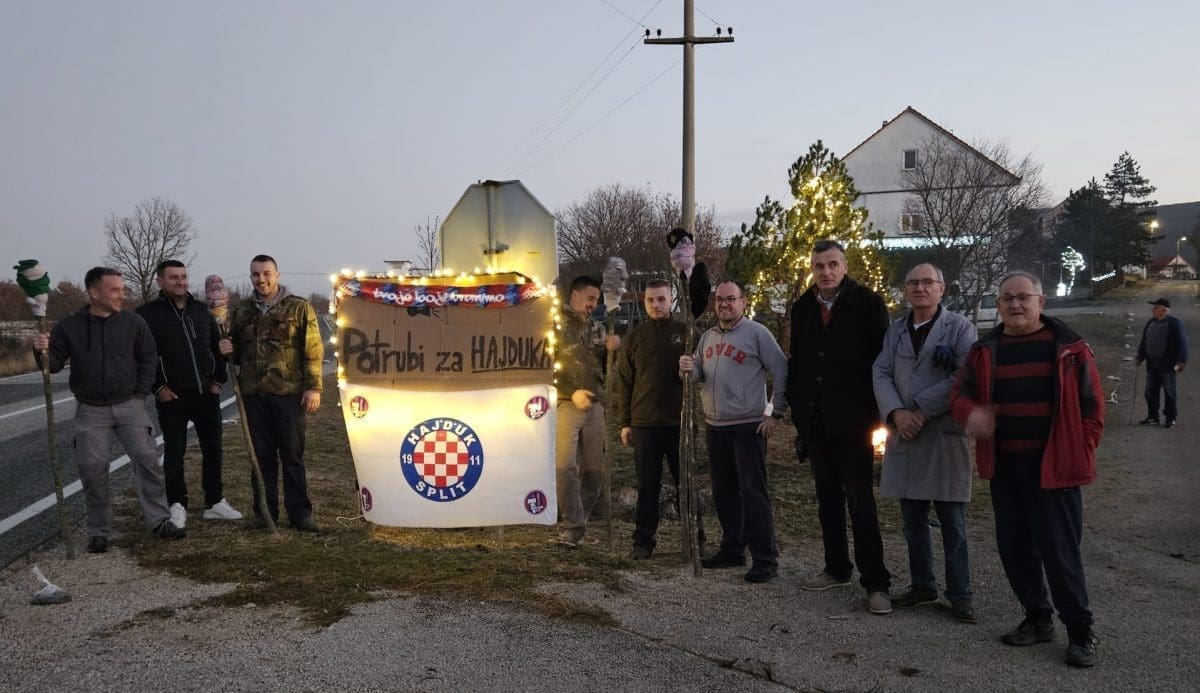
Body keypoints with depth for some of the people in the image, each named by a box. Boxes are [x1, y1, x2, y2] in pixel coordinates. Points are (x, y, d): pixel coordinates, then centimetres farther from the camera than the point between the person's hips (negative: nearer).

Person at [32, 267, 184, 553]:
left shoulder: (133, 322, -1)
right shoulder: (69, 326, -2)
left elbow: (148, 359, 7)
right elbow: (55, 364, 2)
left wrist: (140, 394, 1)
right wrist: (42, 351, -20)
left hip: (129, 405, 0)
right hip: (90, 410, 0)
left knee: (146, 459, -7)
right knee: (92, 468, 0)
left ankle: (159, 520, 4)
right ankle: (99, 531, 14)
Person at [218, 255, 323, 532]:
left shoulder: (299, 307, 0)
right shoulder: (241, 311, 12)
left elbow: (313, 350, -4)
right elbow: (237, 352, 22)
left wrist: (314, 387, -11)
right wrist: (227, 350, -1)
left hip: (289, 393, -3)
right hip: (254, 394, 4)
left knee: (292, 455, 2)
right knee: (261, 455, 9)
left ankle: (299, 512, 10)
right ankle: (265, 512, 19)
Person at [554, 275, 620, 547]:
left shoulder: (596, 328, 17)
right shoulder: (556, 323, 0)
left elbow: (606, 367, 21)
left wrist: (612, 348, 0)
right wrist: (572, 393, -15)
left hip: (594, 405, 6)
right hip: (566, 404, -5)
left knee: (594, 468, 6)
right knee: (566, 465, -12)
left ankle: (582, 520, 17)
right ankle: (573, 525, -5)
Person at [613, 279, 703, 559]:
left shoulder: (686, 333, 2)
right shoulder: (634, 337, 8)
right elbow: (623, 382, 9)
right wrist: (624, 422, 5)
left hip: (680, 422, -1)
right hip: (644, 423, 1)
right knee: (647, 486, 7)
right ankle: (643, 541, 15)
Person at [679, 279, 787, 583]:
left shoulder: (757, 333, -6)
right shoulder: (707, 337, 14)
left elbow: (781, 372, -7)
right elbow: (700, 374, 17)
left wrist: (775, 413, -10)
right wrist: (690, 369, -6)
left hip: (748, 427, -7)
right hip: (715, 426, 7)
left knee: (753, 493, -6)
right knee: (724, 492, 14)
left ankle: (765, 559, 0)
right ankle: (732, 550, 26)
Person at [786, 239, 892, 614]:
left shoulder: (868, 303, -6)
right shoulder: (802, 308, 9)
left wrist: (876, 413, -11)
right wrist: (797, 407, 9)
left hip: (852, 420, -5)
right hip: (815, 422, 5)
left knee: (860, 501, -3)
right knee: (827, 498, 14)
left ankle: (876, 583, 4)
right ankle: (837, 568, 26)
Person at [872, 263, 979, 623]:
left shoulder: (960, 328, -1)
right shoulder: (895, 330, 13)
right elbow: (881, 374, 4)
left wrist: (921, 411, -15)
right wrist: (896, 413, -14)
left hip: (945, 435, -4)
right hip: (904, 434, 5)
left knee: (952, 522, 1)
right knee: (913, 520, 12)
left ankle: (960, 596, 11)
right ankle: (922, 586, 25)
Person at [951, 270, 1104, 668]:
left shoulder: (1068, 348, -3)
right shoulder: (985, 351, 7)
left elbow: (1091, 405, 0)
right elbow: (960, 393, 7)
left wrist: (1080, 453, -7)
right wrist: (971, 413, -16)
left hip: (1053, 467, -4)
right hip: (1003, 466, 4)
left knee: (1059, 550, -2)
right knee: (1014, 546, 11)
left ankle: (1080, 632, 14)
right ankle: (1037, 619, 28)